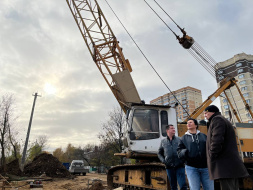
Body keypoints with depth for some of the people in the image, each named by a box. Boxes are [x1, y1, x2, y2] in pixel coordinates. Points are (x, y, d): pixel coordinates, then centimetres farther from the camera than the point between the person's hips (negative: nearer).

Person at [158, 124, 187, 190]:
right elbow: (159, 153, 14)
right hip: (169, 167, 2)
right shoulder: (163, 141, 9)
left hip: (179, 166, -2)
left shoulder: (179, 139, 4)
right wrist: (163, 160, -1)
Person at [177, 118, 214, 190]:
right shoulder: (184, 138, 11)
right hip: (191, 168, -1)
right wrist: (184, 152, -17)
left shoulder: (204, 136, 13)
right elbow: (179, 151, 5)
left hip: (205, 167, 1)